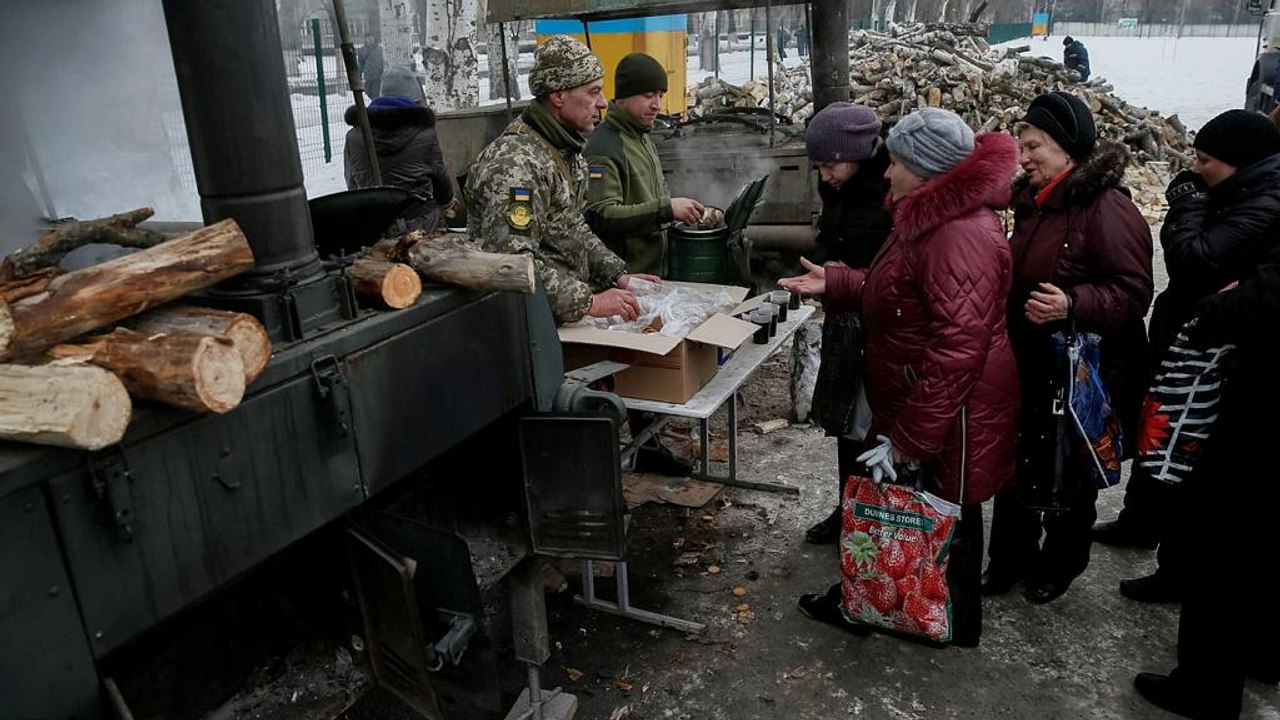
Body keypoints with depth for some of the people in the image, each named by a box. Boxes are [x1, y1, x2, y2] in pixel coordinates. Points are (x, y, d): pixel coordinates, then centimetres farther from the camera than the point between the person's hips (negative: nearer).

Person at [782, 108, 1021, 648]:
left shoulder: (961, 237, -28)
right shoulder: (930, 218, 8)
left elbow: (957, 349, -31)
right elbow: (895, 293, 19)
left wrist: (913, 435, -28)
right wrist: (834, 284, 10)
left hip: (948, 416, -10)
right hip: (911, 403, 10)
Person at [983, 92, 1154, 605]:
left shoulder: (1107, 209, -19)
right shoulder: (1032, 203, 8)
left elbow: (1133, 292, -22)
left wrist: (1072, 305, -35)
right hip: (1029, 366, 8)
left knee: (1071, 475, 12)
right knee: (1016, 467, 15)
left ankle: (1060, 564, 33)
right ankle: (1009, 558, 32)